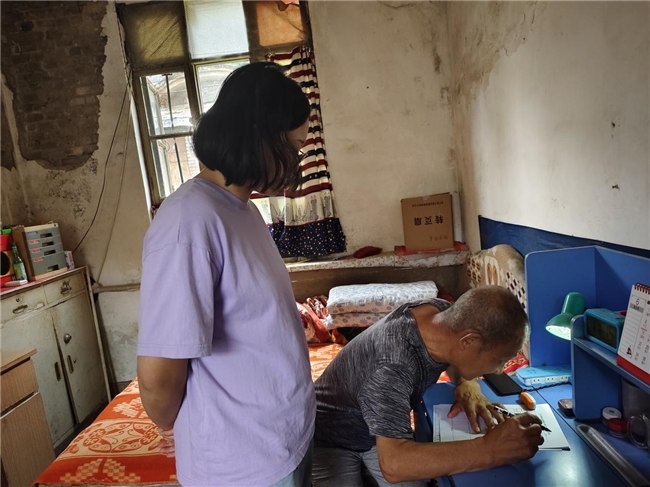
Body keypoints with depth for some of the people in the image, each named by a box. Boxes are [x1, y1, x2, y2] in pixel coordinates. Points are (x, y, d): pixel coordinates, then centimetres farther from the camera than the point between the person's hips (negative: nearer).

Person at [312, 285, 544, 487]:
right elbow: (394, 464, -46)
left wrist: (468, 385, -16)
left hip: (384, 430, 6)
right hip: (330, 439, -6)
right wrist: (490, 450, -43)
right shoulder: (393, 366, -40)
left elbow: (455, 360, 5)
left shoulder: (443, 313, -17)